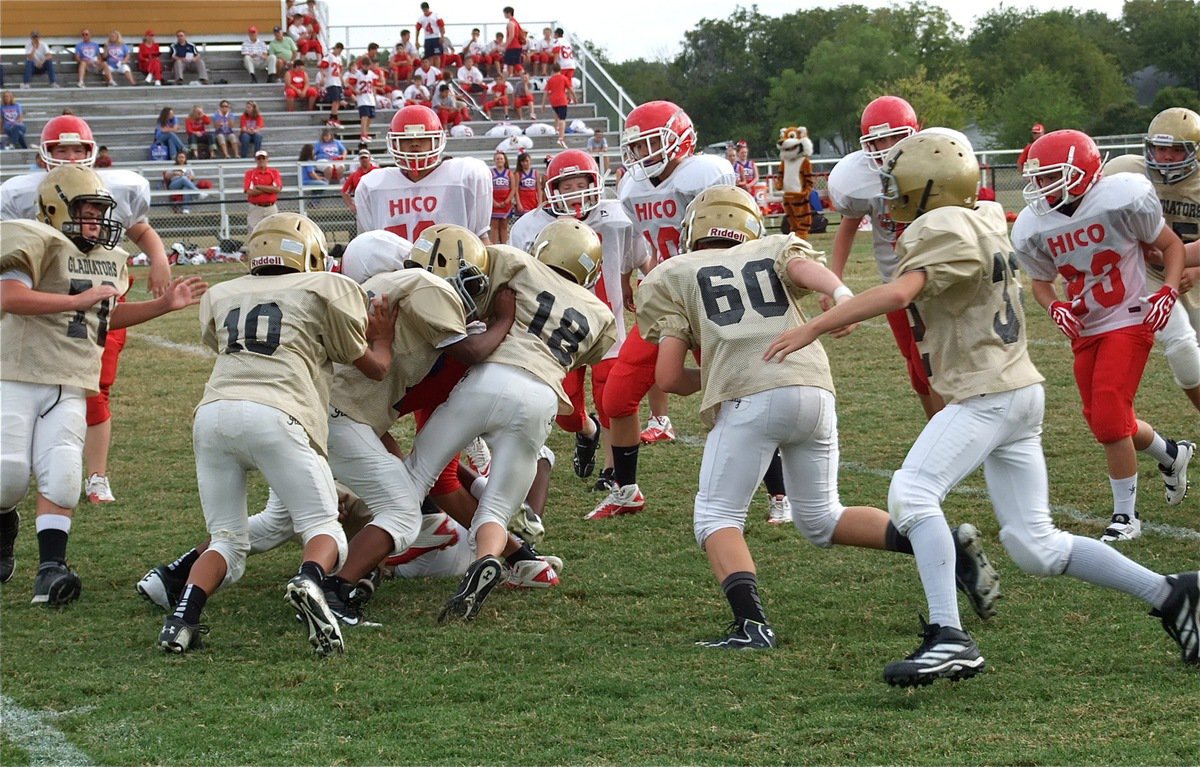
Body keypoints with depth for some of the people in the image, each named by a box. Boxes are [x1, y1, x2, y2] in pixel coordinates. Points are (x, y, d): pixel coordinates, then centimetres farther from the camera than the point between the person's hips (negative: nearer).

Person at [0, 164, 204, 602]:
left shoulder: (110, 260, 15)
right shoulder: (39, 243, -10)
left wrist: (163, 305, 23)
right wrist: (79, 299, -22)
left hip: (69, 388, 5)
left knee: (60, 476, -11)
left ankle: (51, 567, -12)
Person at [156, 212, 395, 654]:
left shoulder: (221, 297, 27)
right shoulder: (326, 289, 19)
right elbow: (373, 366, 26)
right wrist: (382, 339, 48)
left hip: (212, 415, 4)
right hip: (274, 416, -4)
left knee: (228, 543, 14)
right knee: (326, 534, 4)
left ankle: (183, 617, -10)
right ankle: (309, 580, -29)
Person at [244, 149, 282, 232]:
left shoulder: (274, 172, 6)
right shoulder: (250, 173, 2)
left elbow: (277, 189, -10)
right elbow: (249, 192, -12)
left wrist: (259, 187, -11)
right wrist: (269, 189, -9)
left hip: (271, 208, 1)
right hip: (255, 209, -1)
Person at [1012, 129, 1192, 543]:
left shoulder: (1123, 199, -20)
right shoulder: (1033, 228, -7)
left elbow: (1171, 246, -5)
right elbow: (1041, 280, 11)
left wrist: (1168, 291, -20)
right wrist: (1055, 308, -10)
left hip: (1129, 321, -6)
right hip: (1085, 330, 6)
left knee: (1109, 418, -15)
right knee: (1102, 420, 11)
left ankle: (1126, 516, 0)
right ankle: (1170, 453, 41)